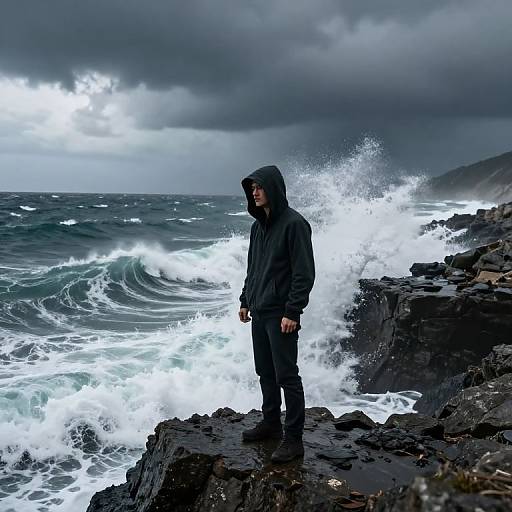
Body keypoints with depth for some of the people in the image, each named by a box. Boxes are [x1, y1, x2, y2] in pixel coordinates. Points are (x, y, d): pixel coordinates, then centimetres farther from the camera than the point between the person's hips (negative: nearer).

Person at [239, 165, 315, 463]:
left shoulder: (294, 223, -13)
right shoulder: (259, 225, 12)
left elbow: (304, 273, -17)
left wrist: (292, 312, -19)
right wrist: (245, 300, 17)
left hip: (281, 314, -8)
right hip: (259, 312, 8)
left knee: (286, 376, -2)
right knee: (265, 372, 16)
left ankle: (294, 439, 8)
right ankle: (271, 423, 32)